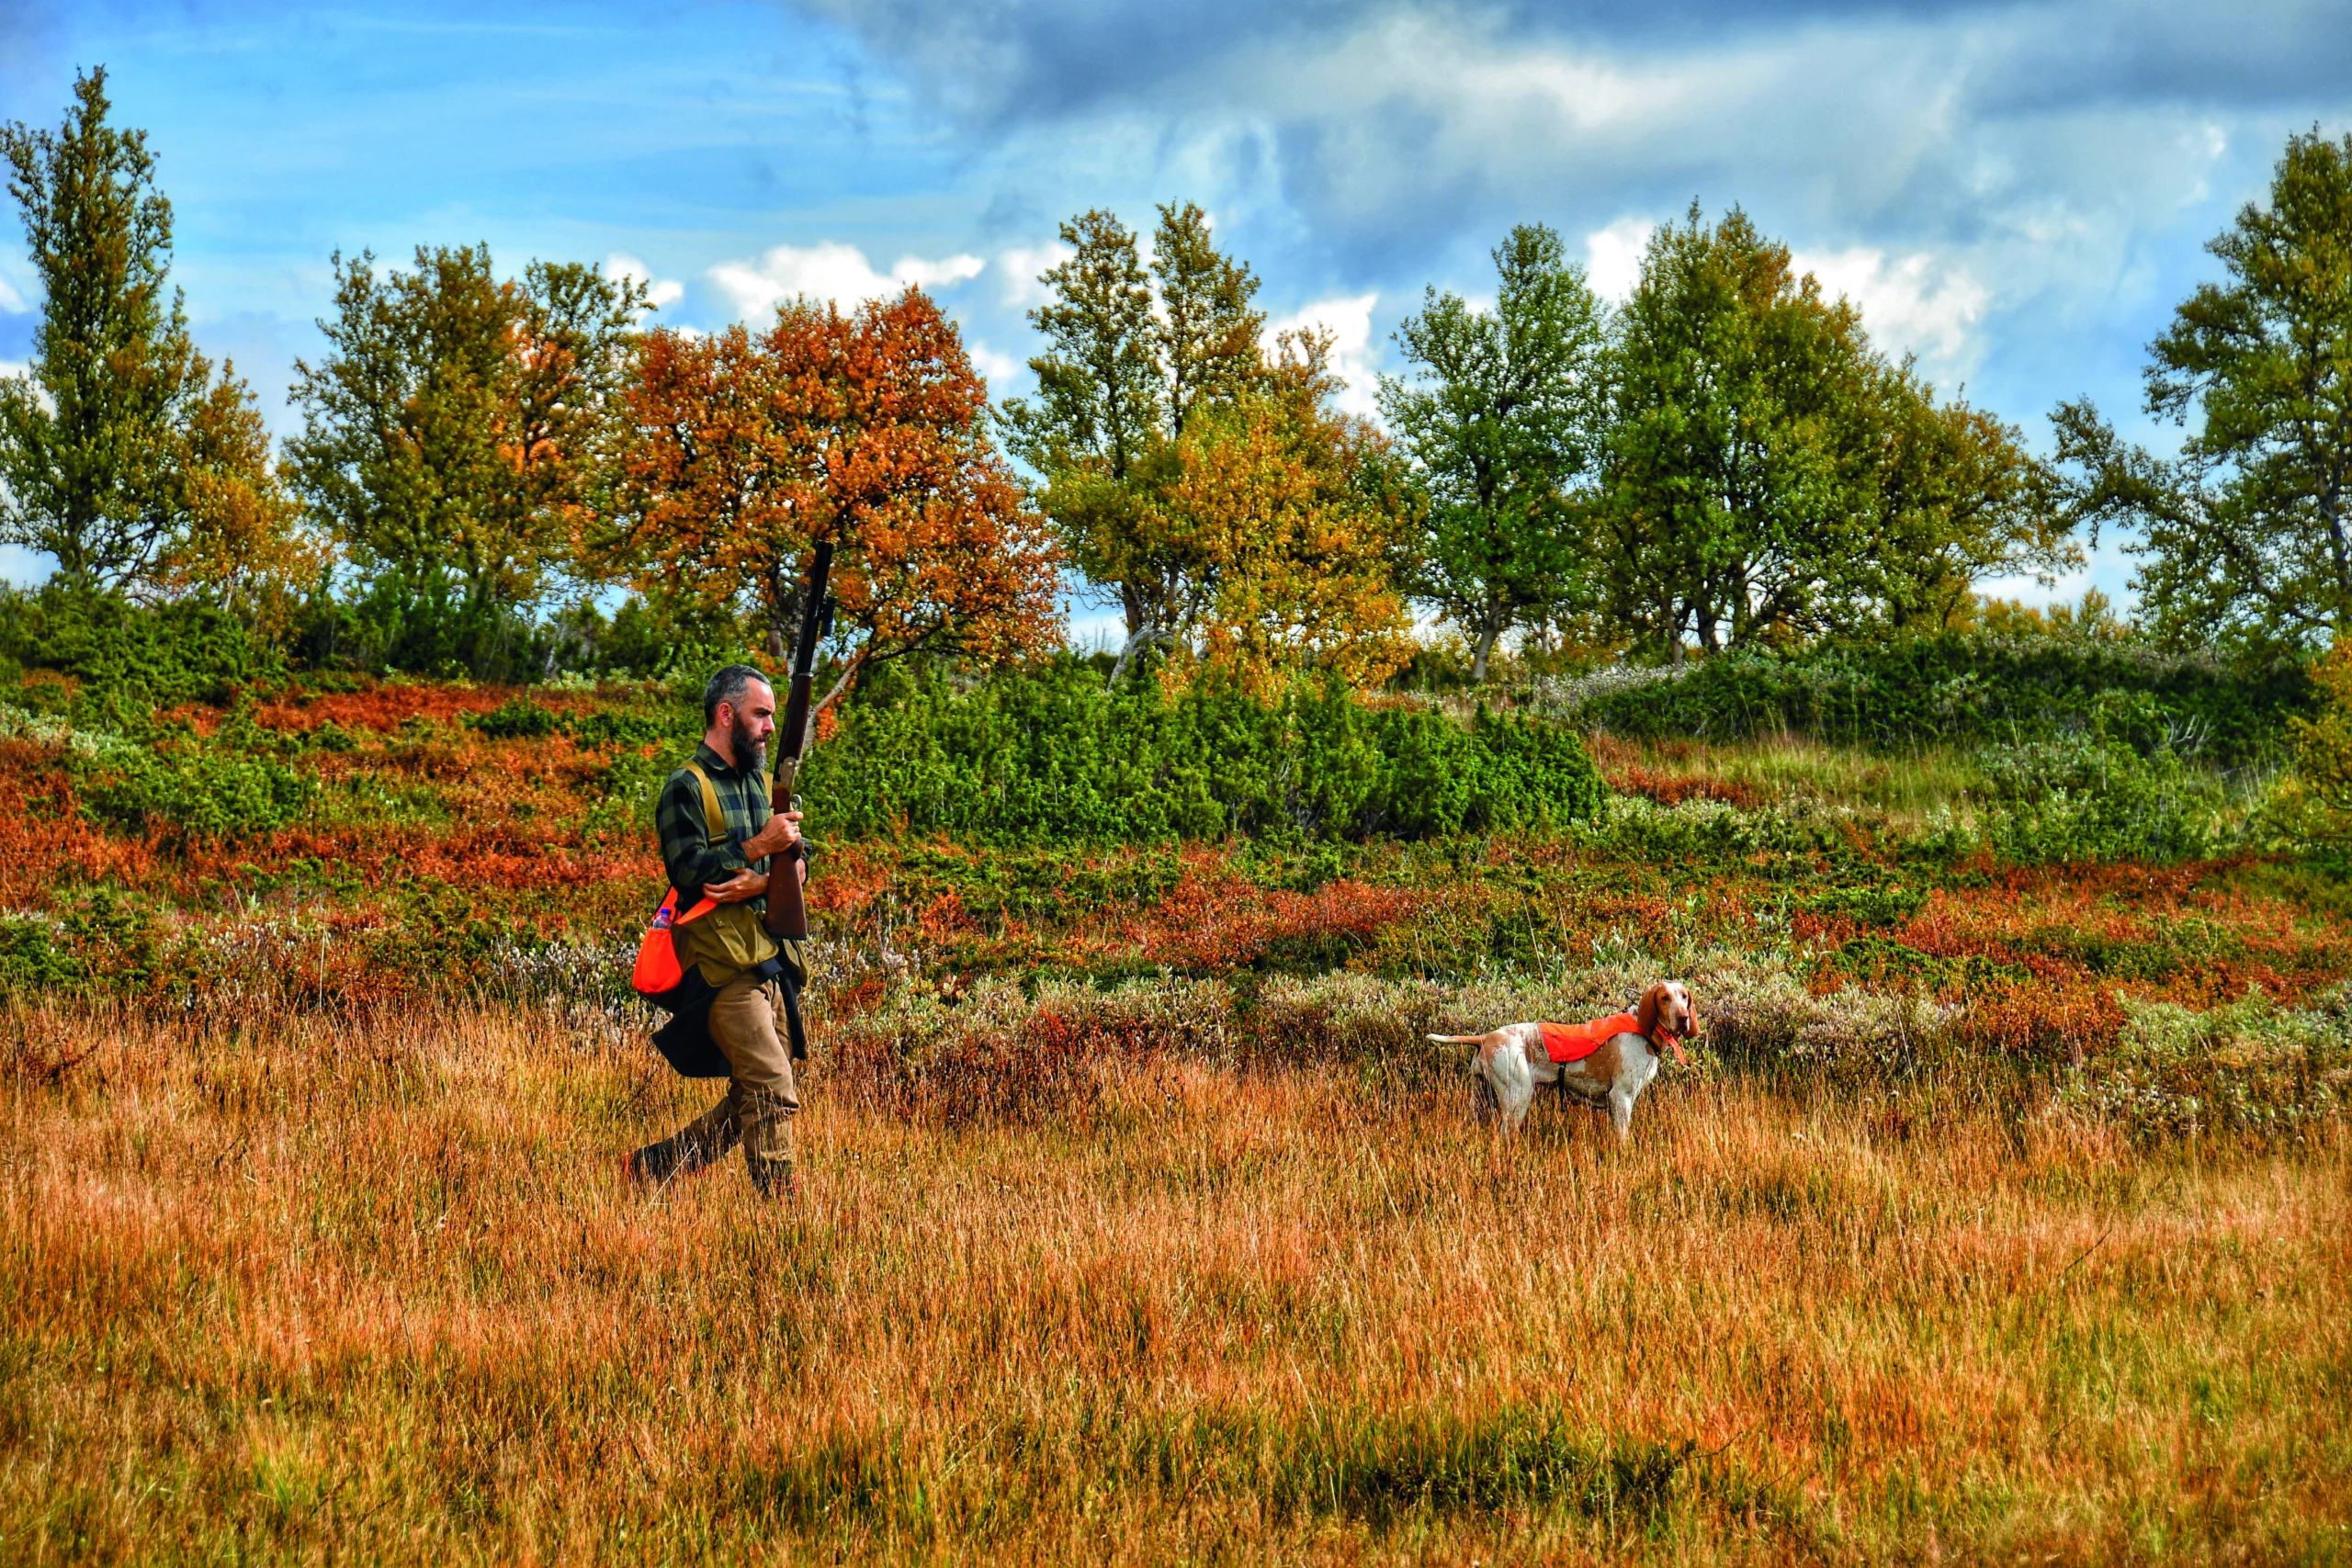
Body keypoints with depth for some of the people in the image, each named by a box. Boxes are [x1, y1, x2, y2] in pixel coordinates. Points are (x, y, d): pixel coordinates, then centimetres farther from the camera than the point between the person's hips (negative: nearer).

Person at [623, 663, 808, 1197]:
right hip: (722, 965, -8)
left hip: (767, 962, 8)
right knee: (773, 1091, -14)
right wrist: (759, 847, -21)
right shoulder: (686, 788, -6)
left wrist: (761, 882, -12)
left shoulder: (762, 780, 16)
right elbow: (687, 872, -17)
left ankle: (652, 1165, 23)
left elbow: (797, 862, 9)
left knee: (750, 1099, 12)